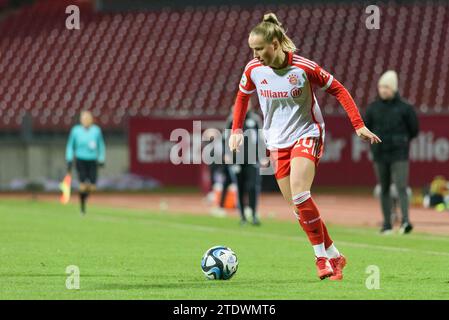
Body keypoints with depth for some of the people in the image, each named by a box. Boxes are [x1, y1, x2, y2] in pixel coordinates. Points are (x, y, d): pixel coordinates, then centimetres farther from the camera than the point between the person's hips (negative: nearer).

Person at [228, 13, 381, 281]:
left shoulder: (304, 68, -17)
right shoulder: (253, 69, -6)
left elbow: (338, 90, -7)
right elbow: (243, 96, 16)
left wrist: (359, 125, -11)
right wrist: (237, 130, 11)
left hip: (306, 135, -5)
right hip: (276, 143, 5)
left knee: (299, 194, -25)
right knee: (298, 207, 0)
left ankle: (322, 256, -15)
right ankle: (333, 256, 12)